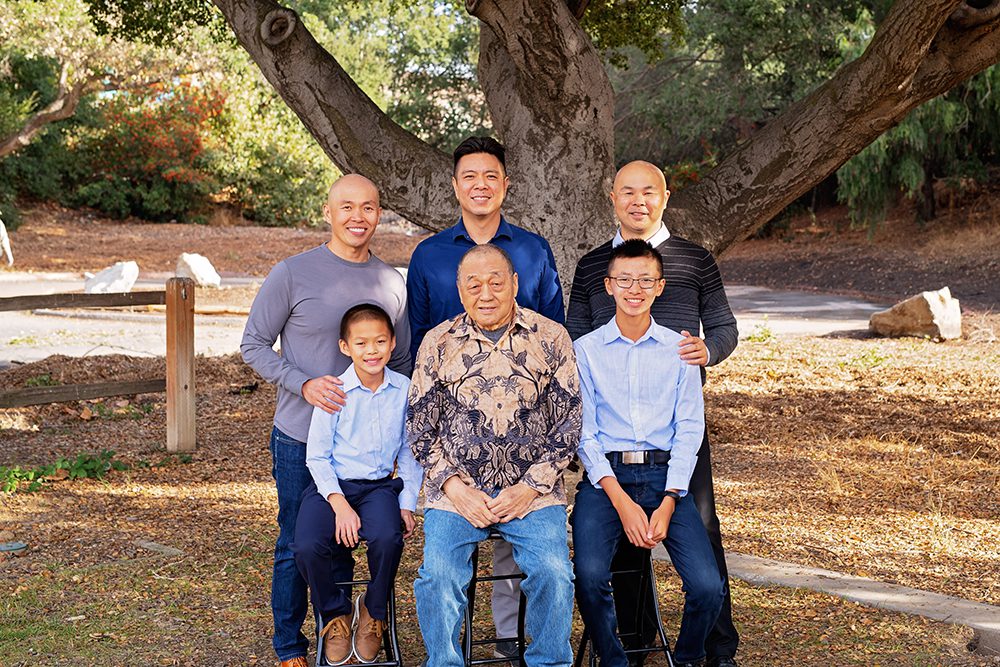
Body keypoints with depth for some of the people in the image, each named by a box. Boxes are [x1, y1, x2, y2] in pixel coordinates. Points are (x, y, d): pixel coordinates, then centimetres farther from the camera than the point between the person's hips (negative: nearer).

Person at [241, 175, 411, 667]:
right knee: (297, 547, 6)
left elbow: (401, 363, 15)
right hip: (301, 439, -3)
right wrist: (304, 384, -18)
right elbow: (254, 345, -3)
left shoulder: (392, 283, 5)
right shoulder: (293, 274, -7)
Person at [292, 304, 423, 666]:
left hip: (380, 486, 1)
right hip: (332, 485, -1)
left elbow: (409, 452, 10)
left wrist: (407, 505, 1)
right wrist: (340, 504, -15)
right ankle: (336, 613, 5)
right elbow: (317, 456, -3)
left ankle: (374, 611, 1)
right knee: (307, 547, -28)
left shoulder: (404, 390, 1)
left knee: (388, 539, -32)